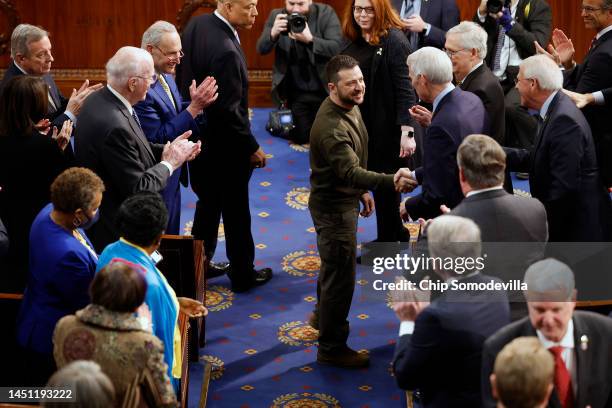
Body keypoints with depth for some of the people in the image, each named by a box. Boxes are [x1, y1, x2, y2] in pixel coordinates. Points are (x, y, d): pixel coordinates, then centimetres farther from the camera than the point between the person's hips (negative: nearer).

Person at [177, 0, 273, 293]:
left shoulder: (195, 25, -4)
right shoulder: (225, 51, -30)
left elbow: (185, 76, 8)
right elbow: (230, 110, -25)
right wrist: (252, 147, -14)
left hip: (198, 136, 8)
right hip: (224, 146, -8)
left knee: (208, 203, 23)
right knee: (235, 211, 10)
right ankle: (243, 275, 25)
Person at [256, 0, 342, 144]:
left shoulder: (326, 13, -12)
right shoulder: (276, 15, -6)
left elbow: (336, 48, -21)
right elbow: (261, 49, -9)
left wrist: (310, 39, -37)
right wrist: (273, 33, -31)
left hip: (324, 90, -1)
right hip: (296, 92, 1)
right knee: (301, 137, 8)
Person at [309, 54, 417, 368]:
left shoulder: (350, 107, -1)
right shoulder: (331, 126, -32)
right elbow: (351, 172, -42)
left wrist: (362, 191, 18)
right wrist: (391, 181, -54)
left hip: (345, 200, 10)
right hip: (334, 207, -10)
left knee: (334, 266, 28)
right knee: (340, 275, 1)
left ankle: (322, 316, 52)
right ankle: (331, 348, 16)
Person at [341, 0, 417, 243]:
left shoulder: (393, 41, -15)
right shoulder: (353, 41, 7)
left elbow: (404, 89, -19)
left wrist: (407, 131, -23)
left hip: (385, 129, -7)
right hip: (357, 125, 7)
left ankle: (388, 241, 20)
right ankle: (396, 234, 32)